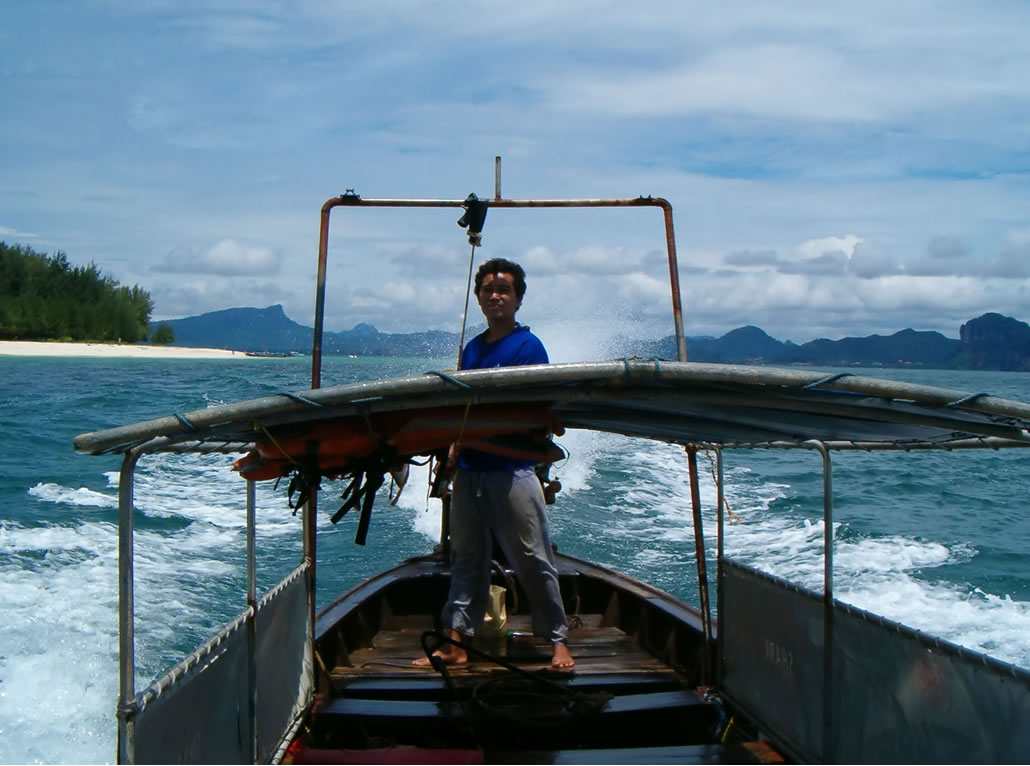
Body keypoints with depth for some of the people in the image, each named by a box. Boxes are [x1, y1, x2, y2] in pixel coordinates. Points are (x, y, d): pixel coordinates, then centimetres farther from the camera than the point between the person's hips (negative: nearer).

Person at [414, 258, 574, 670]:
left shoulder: (528, 346, -2)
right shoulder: (472, 348, 16)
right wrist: (454, 446, 1)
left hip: (511, 468, -6)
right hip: (469, 469, 6)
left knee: (533, 560, -3)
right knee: (466, 558, 8)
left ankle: (558, 641, 5)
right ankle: (457, 641, 11)